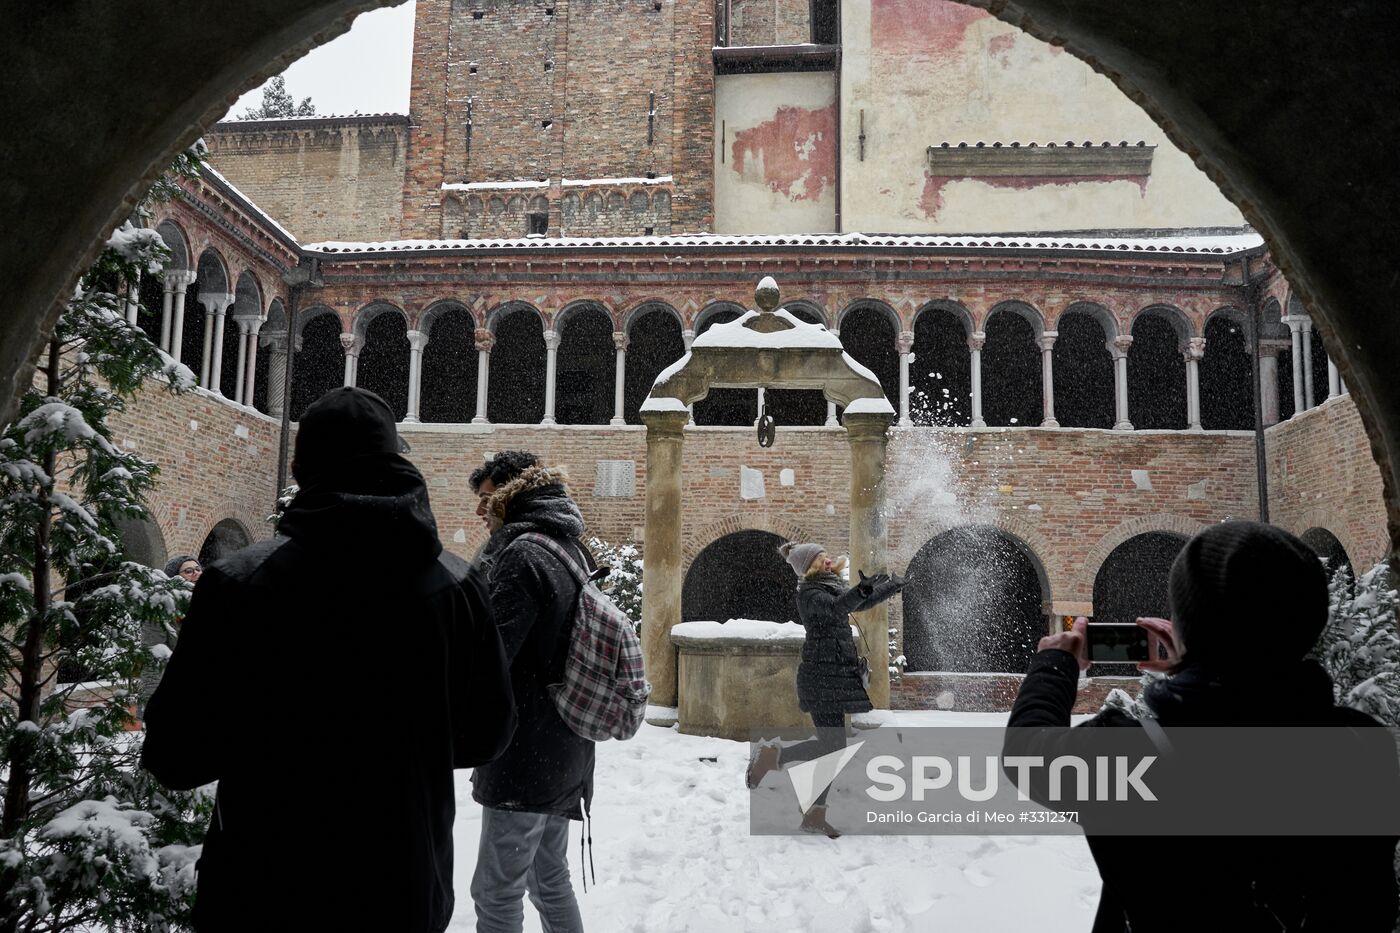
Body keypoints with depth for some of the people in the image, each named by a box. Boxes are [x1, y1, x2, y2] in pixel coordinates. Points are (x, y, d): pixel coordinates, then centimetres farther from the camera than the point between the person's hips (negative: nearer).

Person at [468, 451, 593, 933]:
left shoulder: (523, 554, -16)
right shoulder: (570, 551, 12)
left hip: (525, 755, -9)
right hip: (563, 749, 9)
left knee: (497, 893, 0)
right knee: (549, 877, 21)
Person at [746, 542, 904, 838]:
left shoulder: (832, 586, 17)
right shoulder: (809, 592, -11)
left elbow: (858, 604, 34)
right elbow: (833, 609, -31)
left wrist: (889, 588, 39)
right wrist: (862, 590, -46)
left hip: (837, 674, 9)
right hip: (821, 672, -9)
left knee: (832, 746, 7)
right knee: (832, 744, -13)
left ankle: (815, 816, 12)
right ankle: (772, 757, 3)